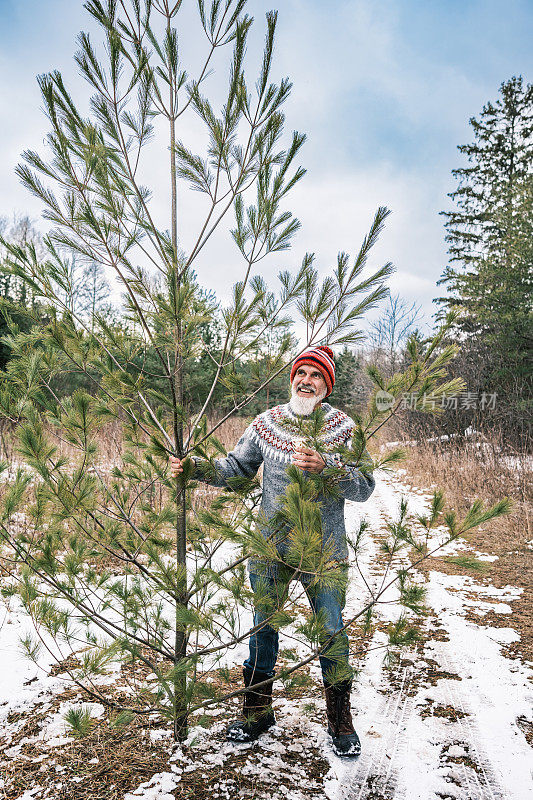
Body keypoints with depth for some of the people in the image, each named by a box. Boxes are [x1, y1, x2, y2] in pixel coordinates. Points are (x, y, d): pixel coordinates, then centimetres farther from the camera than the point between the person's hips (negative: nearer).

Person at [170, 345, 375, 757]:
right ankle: (257, 712, 37)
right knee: (264, 627, 15)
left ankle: (340, 719, 32)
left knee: (333, 632, 8)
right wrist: (194, 468, -8)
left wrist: (326, 466, -29)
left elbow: (365, 486, -13)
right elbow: (236, 468, 7)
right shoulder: (266, 423, -2)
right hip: (270, 548, 2)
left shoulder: (344, 428, -7)